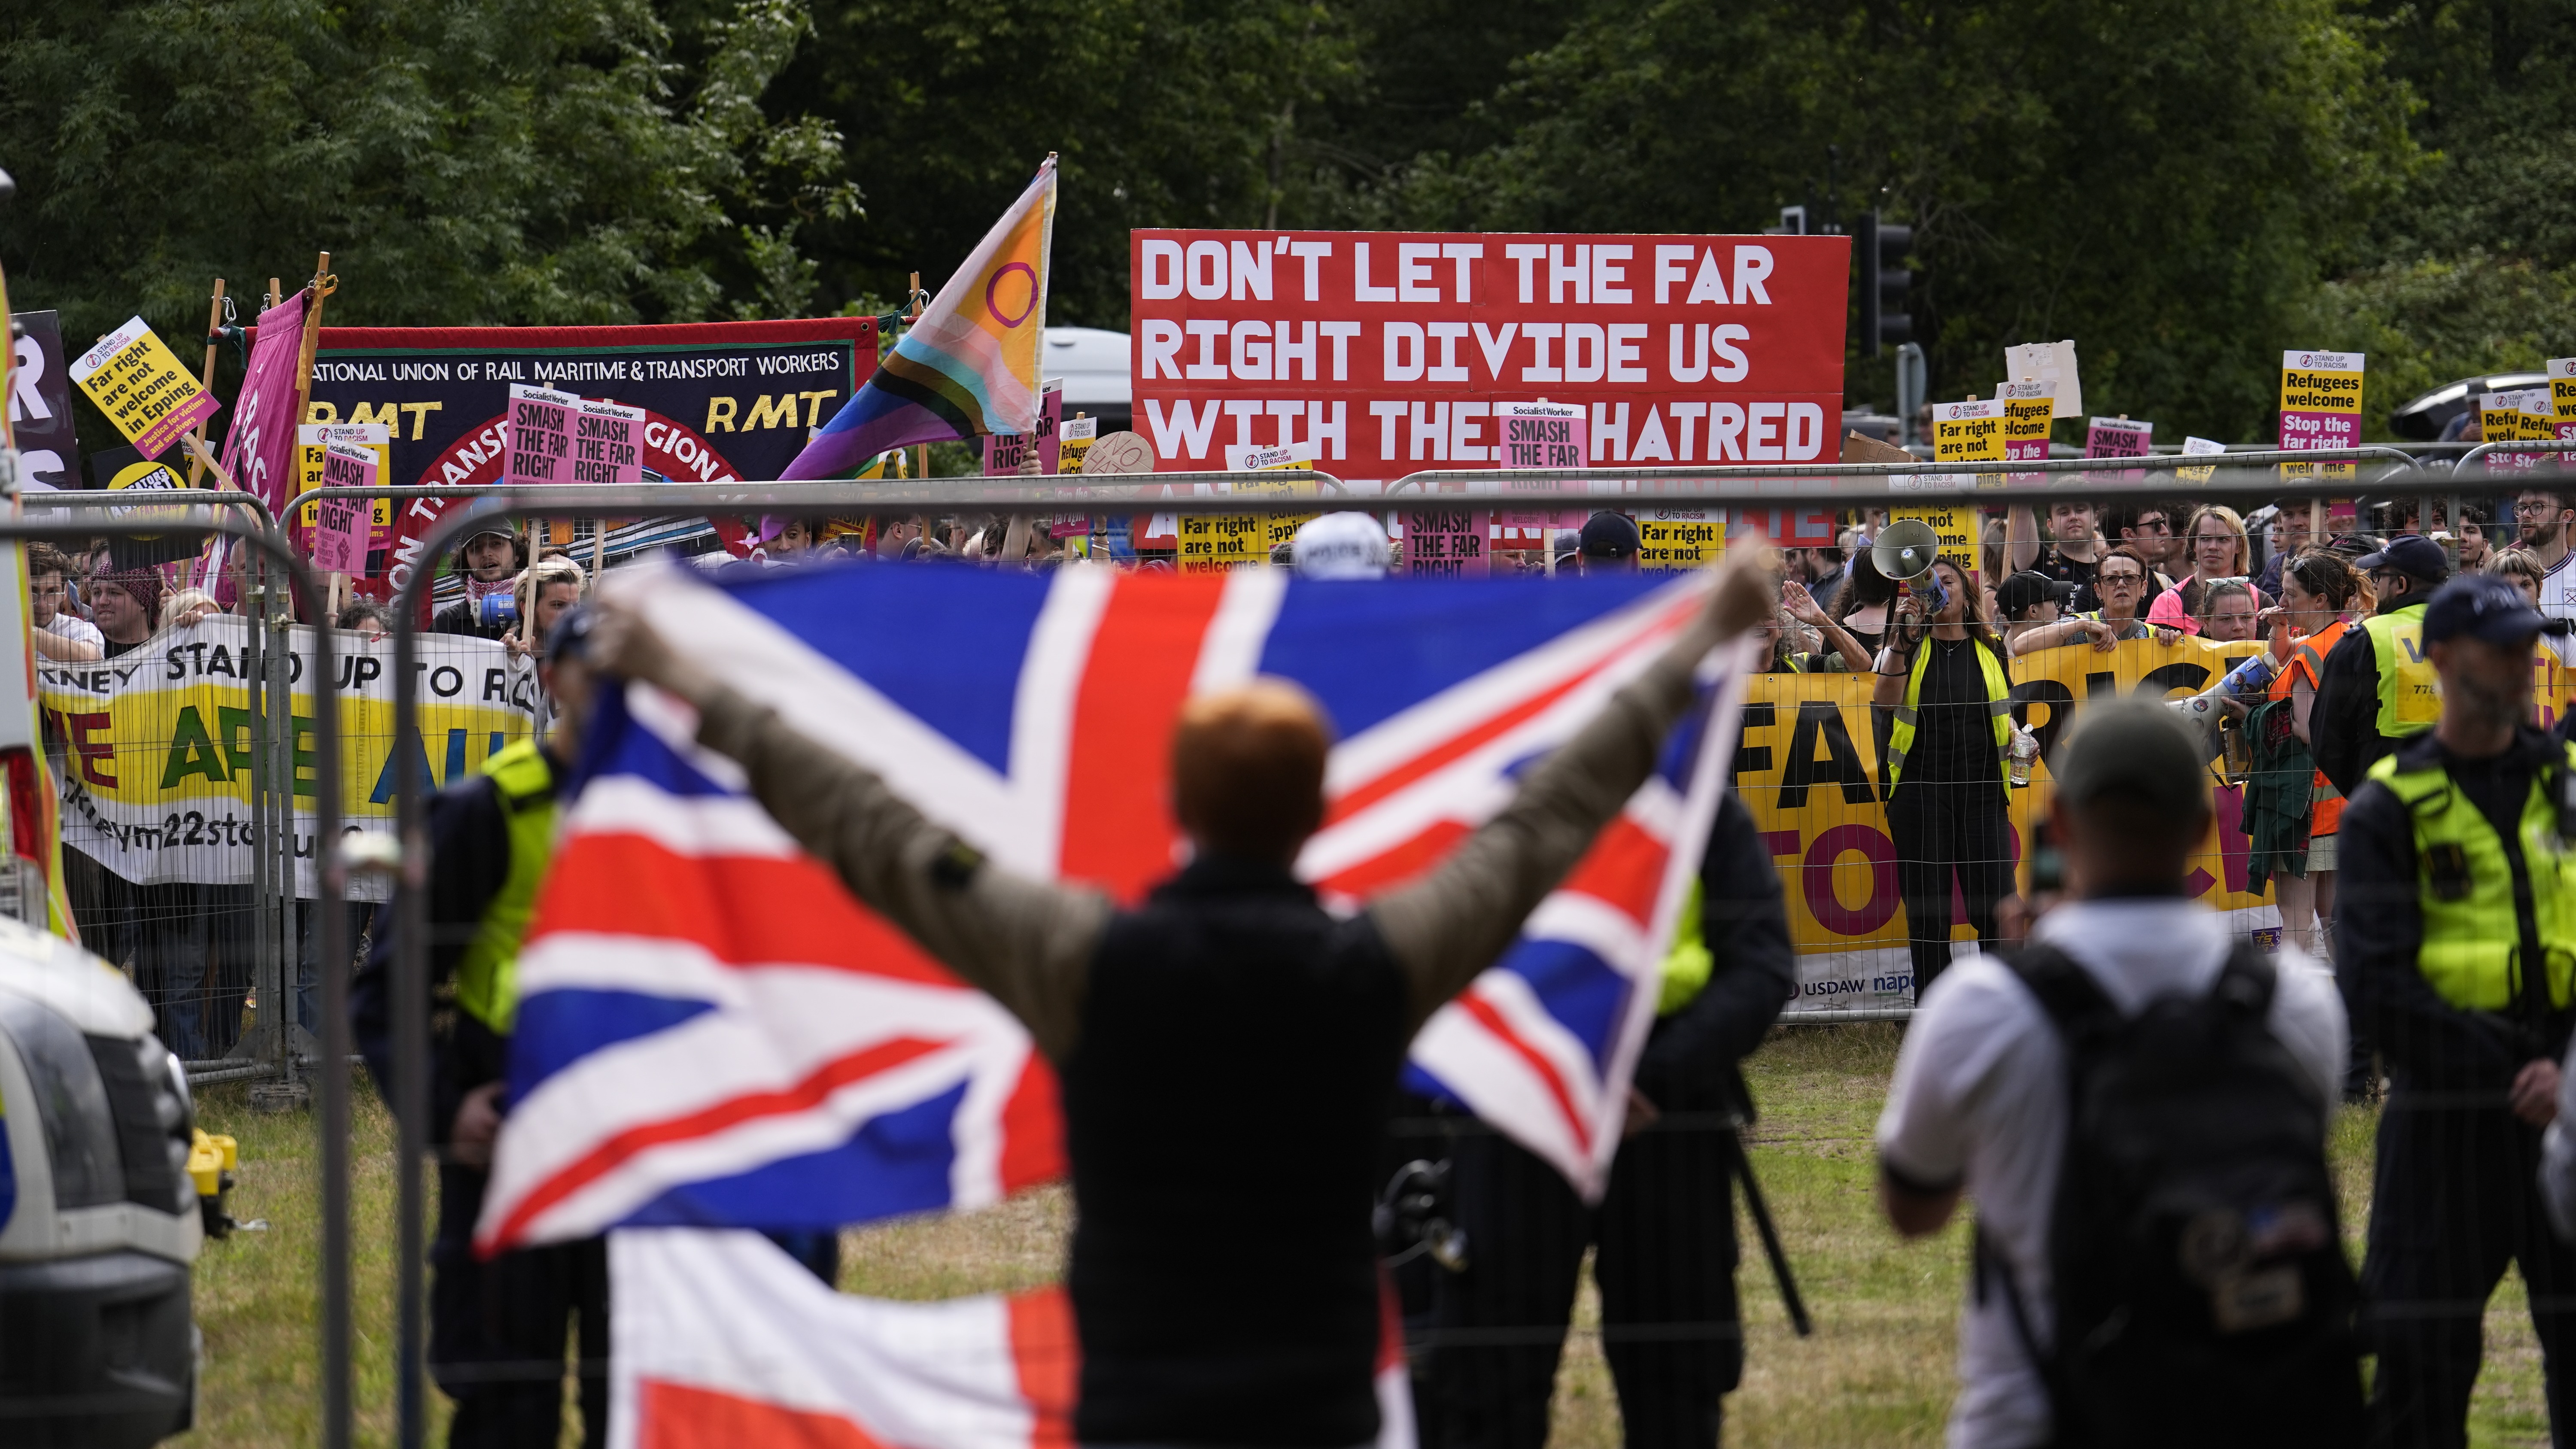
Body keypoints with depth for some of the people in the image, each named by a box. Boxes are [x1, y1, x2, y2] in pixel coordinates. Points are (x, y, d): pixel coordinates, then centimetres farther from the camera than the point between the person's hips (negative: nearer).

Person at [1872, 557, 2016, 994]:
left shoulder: (1991, 651, 14)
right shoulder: (1909, 647, 7)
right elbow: (1884, 702, -10)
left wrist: (2017, 738, 3)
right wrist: (1903, 637, -17)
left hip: (1982, 790, 1)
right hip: (1919, 790, -1)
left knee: (1995, 908, -7)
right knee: (1927, 912, 1)